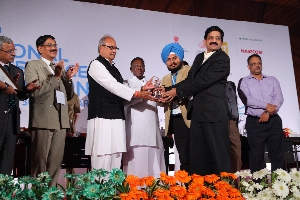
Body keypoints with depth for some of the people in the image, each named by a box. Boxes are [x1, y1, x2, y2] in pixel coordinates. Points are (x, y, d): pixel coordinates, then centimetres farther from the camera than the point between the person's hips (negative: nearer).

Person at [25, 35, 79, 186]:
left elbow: (69, 95, 17)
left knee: (56, 162, 9)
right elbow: (34, 91, -14)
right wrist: (56, 77, -16)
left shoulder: (60, 68, 18)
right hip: (43, 121, -6)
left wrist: (68, 78, 0)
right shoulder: (32, 65, 1)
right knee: (39, 162, -1)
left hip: (60, 121, 6)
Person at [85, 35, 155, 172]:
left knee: (116, 155, 4)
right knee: (103, 157, -10)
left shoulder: (113, 68, 22)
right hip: (103, 117, -8)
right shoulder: (96, 65, -2)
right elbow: (112, 86, -13)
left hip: (117, 118, 8)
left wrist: (141, 89, 6)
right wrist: (137, 94, -17)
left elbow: (118, 89, 17)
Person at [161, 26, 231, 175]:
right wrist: (168, 90, 1)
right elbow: (189, 79, 15)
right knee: (197, 154, 9)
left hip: (214, 112, -7)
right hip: (197, 112, 8)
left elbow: (204, 81, -14)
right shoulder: (199, 57, 19)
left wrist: (177, 91, -11)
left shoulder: (222, 59, -6)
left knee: (218, 153, -4)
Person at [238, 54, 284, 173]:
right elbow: (247, 99, -9)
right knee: (256, 155, 0)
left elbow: (279, 98, 2)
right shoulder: (244, 81, 8)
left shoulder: (272, 80, 17)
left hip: (274, 121, 3)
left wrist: (268, 112, -13)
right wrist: (267, 106, -13)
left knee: (277, 154, 3)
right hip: (255, 122, -2)